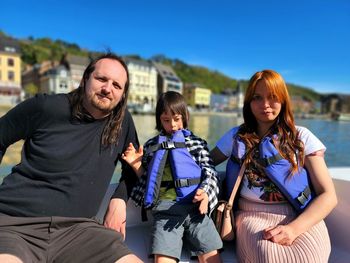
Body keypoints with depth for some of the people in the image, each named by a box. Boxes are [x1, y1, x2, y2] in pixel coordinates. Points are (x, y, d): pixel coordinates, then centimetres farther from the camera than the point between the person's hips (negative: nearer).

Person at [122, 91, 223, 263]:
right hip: (165, 207, 1)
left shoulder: (197, 143, 15)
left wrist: (205, 192, -13)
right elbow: (146, 179, 23)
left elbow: (210, 173, 7)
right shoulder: (151, 145, 18)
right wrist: (136, 165, 4)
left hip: (195, 205, 0)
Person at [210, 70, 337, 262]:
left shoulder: (302, 137, 5)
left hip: (300, 216, 1)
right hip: (253, 216, 0)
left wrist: (294, 228, -16)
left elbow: (328, 195, 1)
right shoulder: (236, 136, 9)